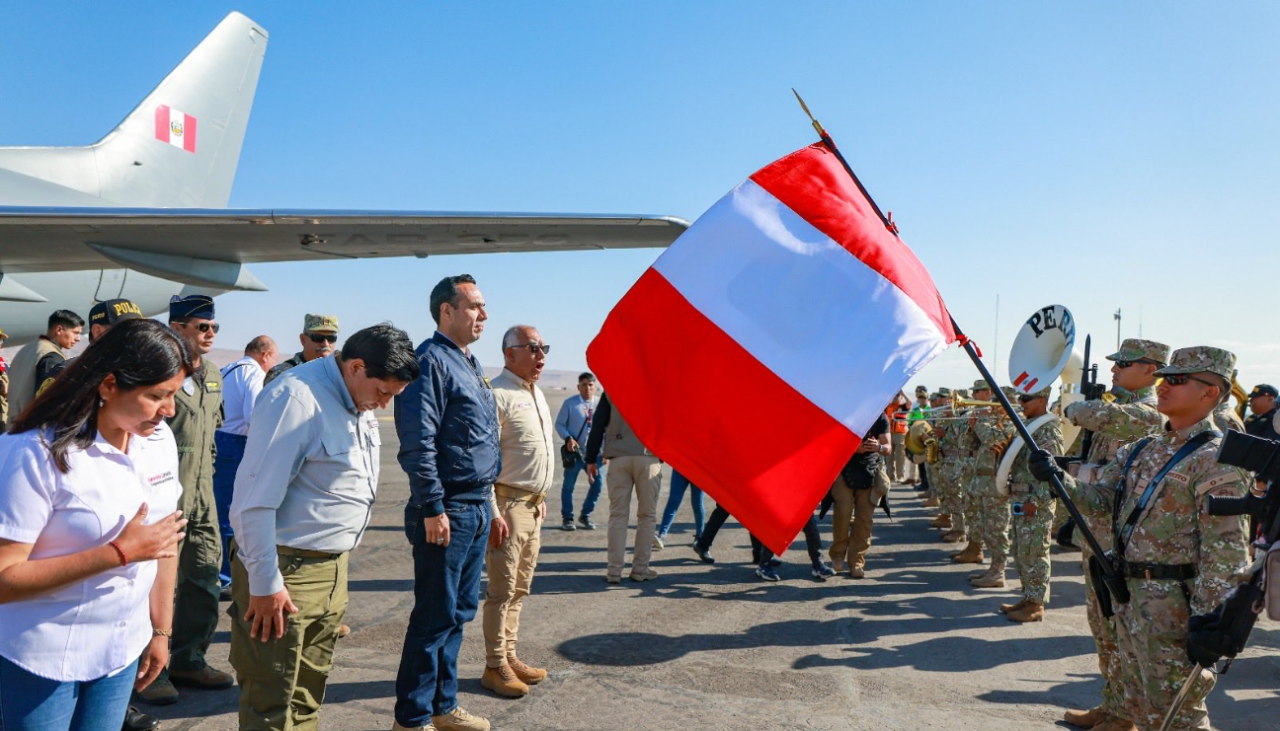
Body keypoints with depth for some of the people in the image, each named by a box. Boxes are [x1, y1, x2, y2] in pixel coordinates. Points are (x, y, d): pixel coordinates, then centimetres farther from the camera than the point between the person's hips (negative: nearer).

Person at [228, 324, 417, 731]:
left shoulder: (360, 403, 7)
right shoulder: (297, 399, -20)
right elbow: (254, 502, -21)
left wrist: (342, 560, 17)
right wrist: (265, 585, -18)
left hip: (333, 568, 8)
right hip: (286, 571, -8)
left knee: (308, 695, 18)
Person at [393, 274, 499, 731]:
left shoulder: (470, 364, 16)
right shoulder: (431, 361, -13)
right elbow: (418, 442, -20)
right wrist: (432, 509, -21)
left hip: (477, 509, 9)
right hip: (448, 511, -9)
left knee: (460, 612, 16)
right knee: (435, 617, -1)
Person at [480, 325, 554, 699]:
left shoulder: (537, 394, 15)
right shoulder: (497, 395, -14)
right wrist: (493, 514, -21)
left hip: (533, 505, 9)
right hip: (508, 504, -9)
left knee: (519, 589, 14)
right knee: (502, 590, -2)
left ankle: (509, 657, 24)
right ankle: (495, 667, 9)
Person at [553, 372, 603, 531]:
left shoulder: (601, 404, 1)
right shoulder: (570, 403, -5)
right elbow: (559, 424, 0)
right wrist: (568, 438, -16)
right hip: (575, 451, -2)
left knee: (598, 483, 2)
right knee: (568, 485, 2)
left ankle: (585, 515, 21)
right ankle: (567, 518, 18)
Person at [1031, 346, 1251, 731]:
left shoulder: (1216, 460, -15)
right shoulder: (1145, 449, 10)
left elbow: (1225, 551, -19)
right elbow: (1100, 498, 8)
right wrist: (1059, 478, -10)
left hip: (1173, 605, -8)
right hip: (1130, 596, 8)